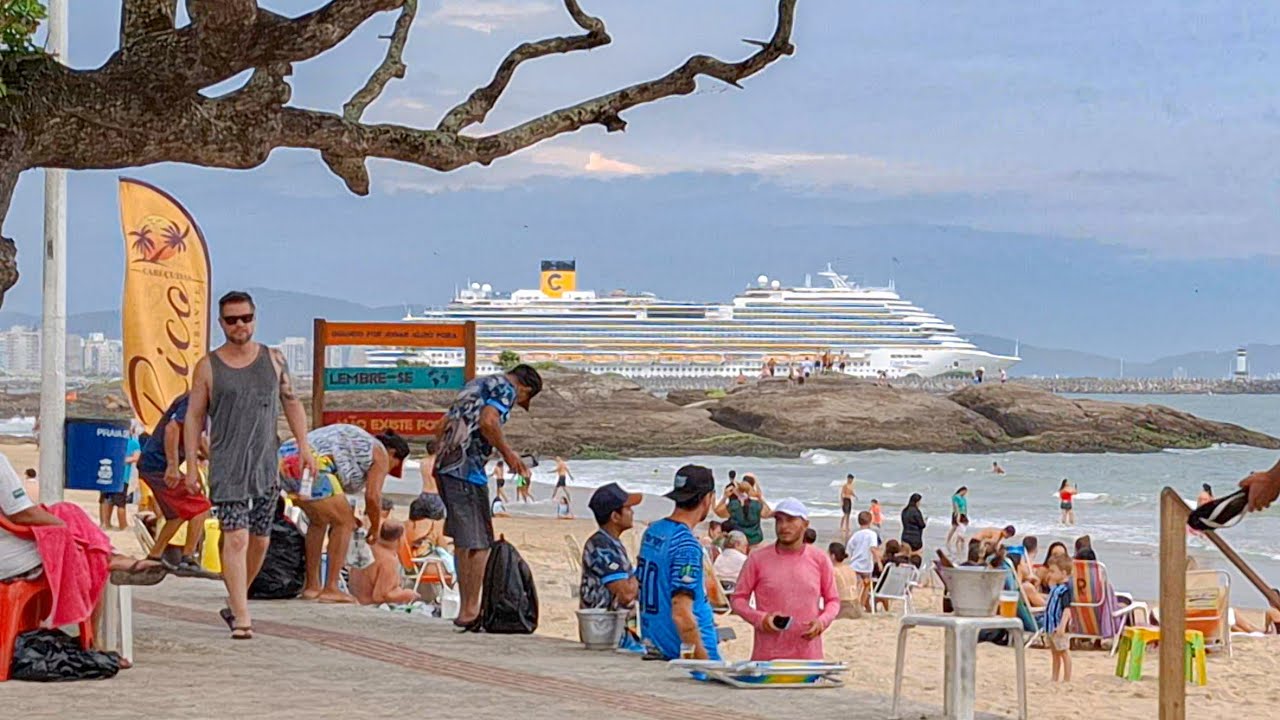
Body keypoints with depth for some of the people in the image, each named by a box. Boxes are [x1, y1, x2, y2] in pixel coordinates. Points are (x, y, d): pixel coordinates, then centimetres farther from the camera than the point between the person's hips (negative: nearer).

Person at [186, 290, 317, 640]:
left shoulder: (274, 360, 8)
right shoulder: (208, 367, 1)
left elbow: (291, 403, 14)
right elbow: (194, 416, 3)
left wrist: (303, 445, 3)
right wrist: (191, 464, -3)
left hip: (266, 465, 4)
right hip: (226, 467, -4)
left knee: (260, 540, 10)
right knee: (236, 537, -14)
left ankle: (236, 601, 30)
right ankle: (241, 617, -16)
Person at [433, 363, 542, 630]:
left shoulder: (477, 384, 26)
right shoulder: (506, 389, -2)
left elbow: (446, 421, 25)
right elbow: (487, 421, -18)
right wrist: (508, 453, -7)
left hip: (444, 465, 9)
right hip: (467, 468, -9)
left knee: (463, 541, 14)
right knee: (478, 543, -5)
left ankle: (466, 609, 16)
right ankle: (470, 611, -6)